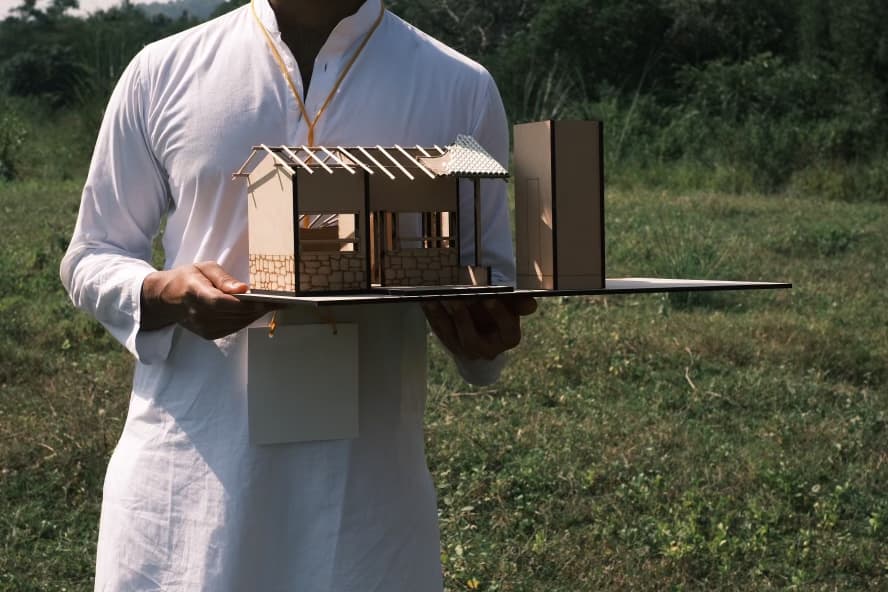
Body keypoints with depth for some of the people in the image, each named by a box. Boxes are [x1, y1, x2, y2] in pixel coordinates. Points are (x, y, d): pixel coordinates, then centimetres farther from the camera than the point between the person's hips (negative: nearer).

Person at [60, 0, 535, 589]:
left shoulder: (460, 88, 1)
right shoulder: (164, 73, 1)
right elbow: (91, 257, 9)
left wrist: (483, 328, -15)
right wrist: (162, 294, -14)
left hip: (367, 477, 0)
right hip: (188, 470, 0)